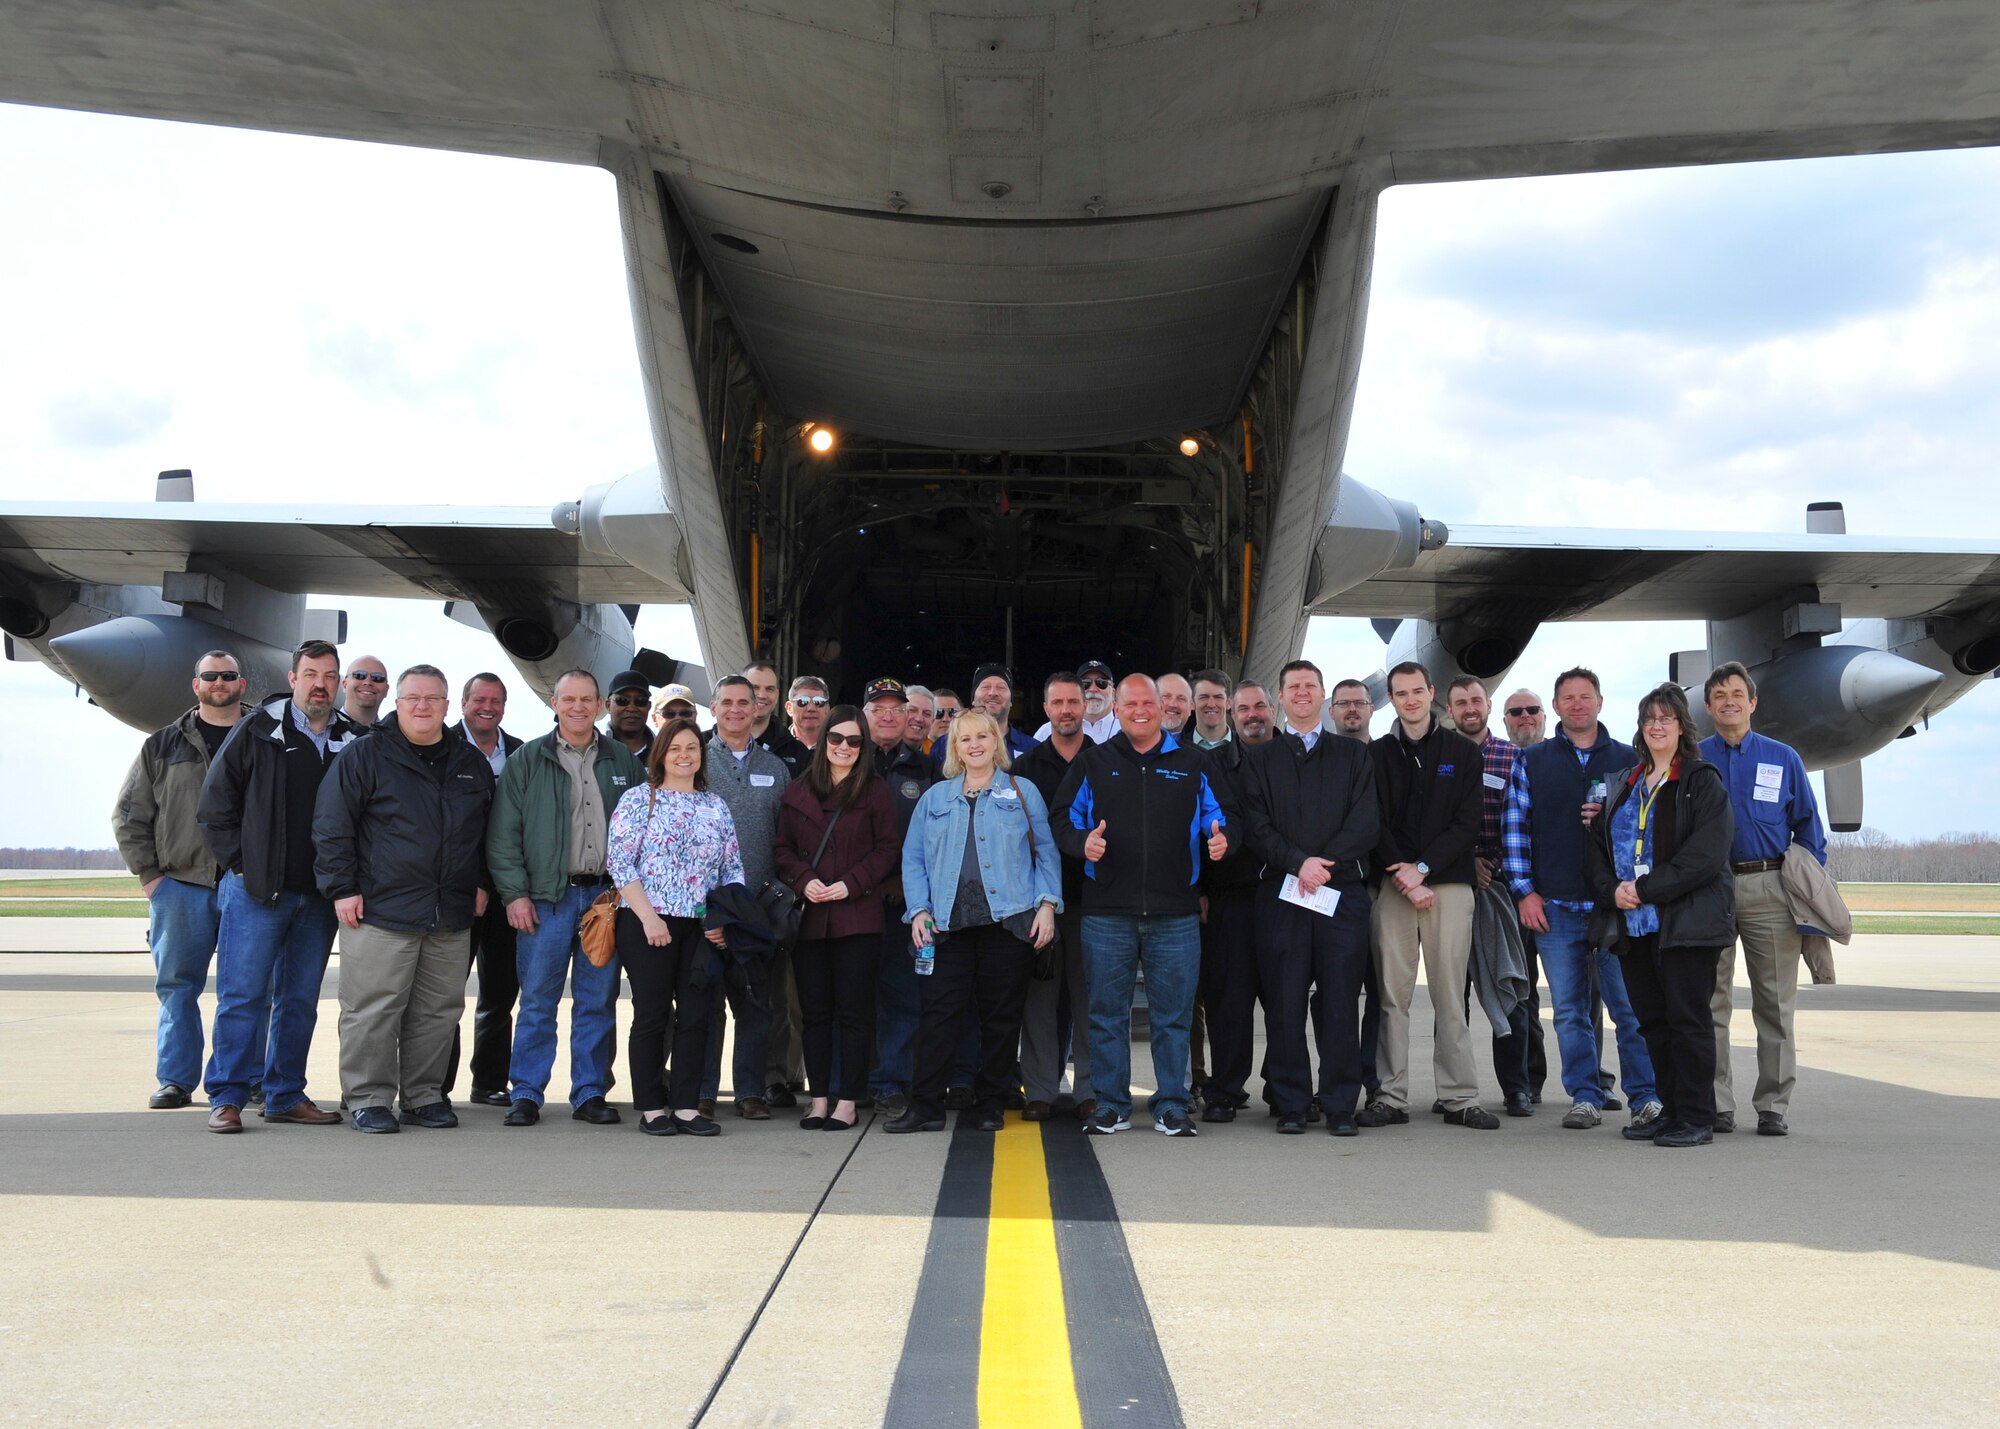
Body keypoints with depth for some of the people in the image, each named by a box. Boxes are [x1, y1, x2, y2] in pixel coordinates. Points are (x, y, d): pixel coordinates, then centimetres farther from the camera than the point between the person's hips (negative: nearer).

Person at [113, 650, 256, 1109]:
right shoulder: (164, 745, 11)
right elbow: (128, 814, 12)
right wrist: (149, 874, 3)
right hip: (180, 886, 2)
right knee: (177, 986, 5)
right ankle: (176, 1080, 13)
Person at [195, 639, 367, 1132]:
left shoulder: (355, 741, 6)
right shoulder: (256, 731, -2)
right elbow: (215, 803, 1)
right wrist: (240, 863, -4)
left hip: (320, 896, 4)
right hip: (257, 889, -3)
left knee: (301, 999, 10)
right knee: (243, 995, -3)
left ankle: (285, 1096, 18)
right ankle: (226, 1097, 4)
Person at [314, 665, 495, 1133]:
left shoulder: (473, 764, 14)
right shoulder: (364, 756, 0)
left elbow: (489, 831, 24)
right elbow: (331, 826, -2)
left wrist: (481, 883, 15)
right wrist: (342, 888, -7)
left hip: (452, 916, 5)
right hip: (381, 910, -4)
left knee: (439, 1011, 9)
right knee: (374, 1010, -3)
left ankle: (424, 1096, 20)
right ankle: (369, 1099, 7)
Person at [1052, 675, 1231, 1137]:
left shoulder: (1192, 763, 12)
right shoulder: (1093, 763, 10)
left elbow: (1218, 817, 15)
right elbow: (1063, 821, 9)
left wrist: (1220, 839, -6)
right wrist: (1083, 842, -11)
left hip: (1176, 913, 0)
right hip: (1107, 912, 0)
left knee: (1173, 1013, 4)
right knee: (1108, 1012, 4)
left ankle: (1171, 1107, 14)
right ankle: (1111, 1106, 14)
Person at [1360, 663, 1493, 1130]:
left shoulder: (1463, 752, 8)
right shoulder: (1377, 754, 10)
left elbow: (1467, 824, 1)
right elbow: (1376, 825, 4)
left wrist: (1423, 868, -9)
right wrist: (1405, 879, -8)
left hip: (1449, 882, -1)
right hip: (1393, 886, 1)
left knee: (1450, 995, -1)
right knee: (1392, 994, 0)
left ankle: (1460, 1098, 4)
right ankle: (1391, 1096, 4)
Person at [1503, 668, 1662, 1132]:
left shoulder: (1628, 760, 10)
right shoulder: (1533, 762, 11)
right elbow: (1515, 827, 8)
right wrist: (1523, 891, 1)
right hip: (1555, 905, 1)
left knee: (1630, 1005, -4)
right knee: (1569, 1010, 4)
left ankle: (1645, 1096, 6)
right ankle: (1585, 1097, 13)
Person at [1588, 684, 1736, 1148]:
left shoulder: (1703, 781, -2)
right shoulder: (1623, 786, 18)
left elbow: (1706, 853, -13)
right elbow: (1598, 844, 16)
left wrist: (1646, 889, -17)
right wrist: (1611, 890, -4)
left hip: (1686, 920, -6)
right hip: (1633, 923, 6)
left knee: (1687, 1018, -4)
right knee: (1652, 1019, 9)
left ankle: (1697, 1118, 3)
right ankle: (1670, 1110, 18)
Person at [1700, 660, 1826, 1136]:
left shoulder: (1782, 759, 9)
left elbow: (1808, 828, 10)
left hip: (1770, 888, 0)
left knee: (1775, 1001, 2)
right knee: (1709, 1002, 2)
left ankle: (1773, 1105, 10)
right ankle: (1716, 1104, 10)